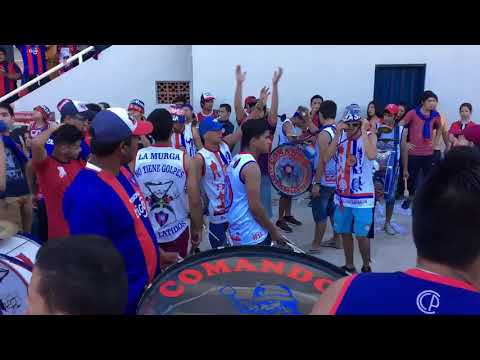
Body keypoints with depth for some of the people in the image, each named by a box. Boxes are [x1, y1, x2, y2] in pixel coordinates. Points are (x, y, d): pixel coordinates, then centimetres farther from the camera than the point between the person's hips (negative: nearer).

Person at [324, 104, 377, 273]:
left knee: (361, 235, 0)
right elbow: (327, 157, -11)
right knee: (345, 233, 14)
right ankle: (349, 265, 32)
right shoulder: (341, 136, 3)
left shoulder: (369, 136, -7)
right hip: (342, 194, 4)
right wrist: (337, 134, -14)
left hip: (362, 196, -4)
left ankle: (366, 266, 24)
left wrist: (364, 131, -21)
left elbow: (371, 156, -28)